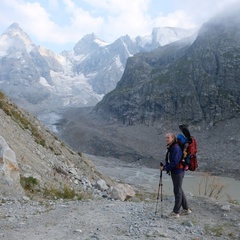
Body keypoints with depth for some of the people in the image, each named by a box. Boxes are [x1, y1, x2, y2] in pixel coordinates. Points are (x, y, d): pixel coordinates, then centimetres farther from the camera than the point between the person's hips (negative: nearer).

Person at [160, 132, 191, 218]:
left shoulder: (176, 148, -20)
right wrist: (164, 165, 0)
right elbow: (169, 160, 17)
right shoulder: (170, 148, 10)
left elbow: (175, 162, -24)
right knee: (179, 190, 18)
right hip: (174, 172, 10)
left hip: (178, 172, -10)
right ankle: (186, 209, 30)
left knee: (177, 191, -1)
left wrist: (165, 168, -17)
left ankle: (176, 212, 8)